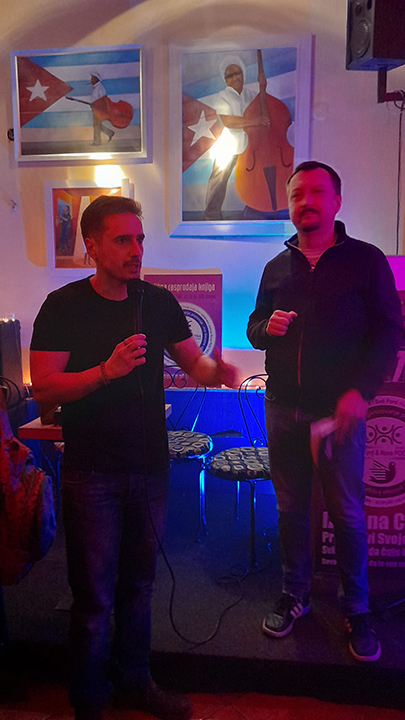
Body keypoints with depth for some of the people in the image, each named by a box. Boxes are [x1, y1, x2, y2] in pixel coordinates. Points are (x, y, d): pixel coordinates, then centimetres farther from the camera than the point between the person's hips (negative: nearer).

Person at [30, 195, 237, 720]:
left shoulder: (159, 302, 3)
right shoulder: (63, 306, -8)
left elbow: (194, 364, 7)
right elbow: (43, 389, -13)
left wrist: (216, 372, -16)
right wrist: (107, 370, -27)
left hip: (150, 465, 4)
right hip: (92, 473, -4)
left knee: (138, 584, 19)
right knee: (94, 597, 7)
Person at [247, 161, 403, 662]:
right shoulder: (277, 267, 12)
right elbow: (254, 330, 17)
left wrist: (359, 391, -17)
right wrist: (266, 327, -8)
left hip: (339, 412, -3)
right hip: (283, 409, 4)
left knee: (347, 515, 6)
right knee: (290, 508, 13)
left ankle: (356, 610, 25)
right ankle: (294, 596, 31)